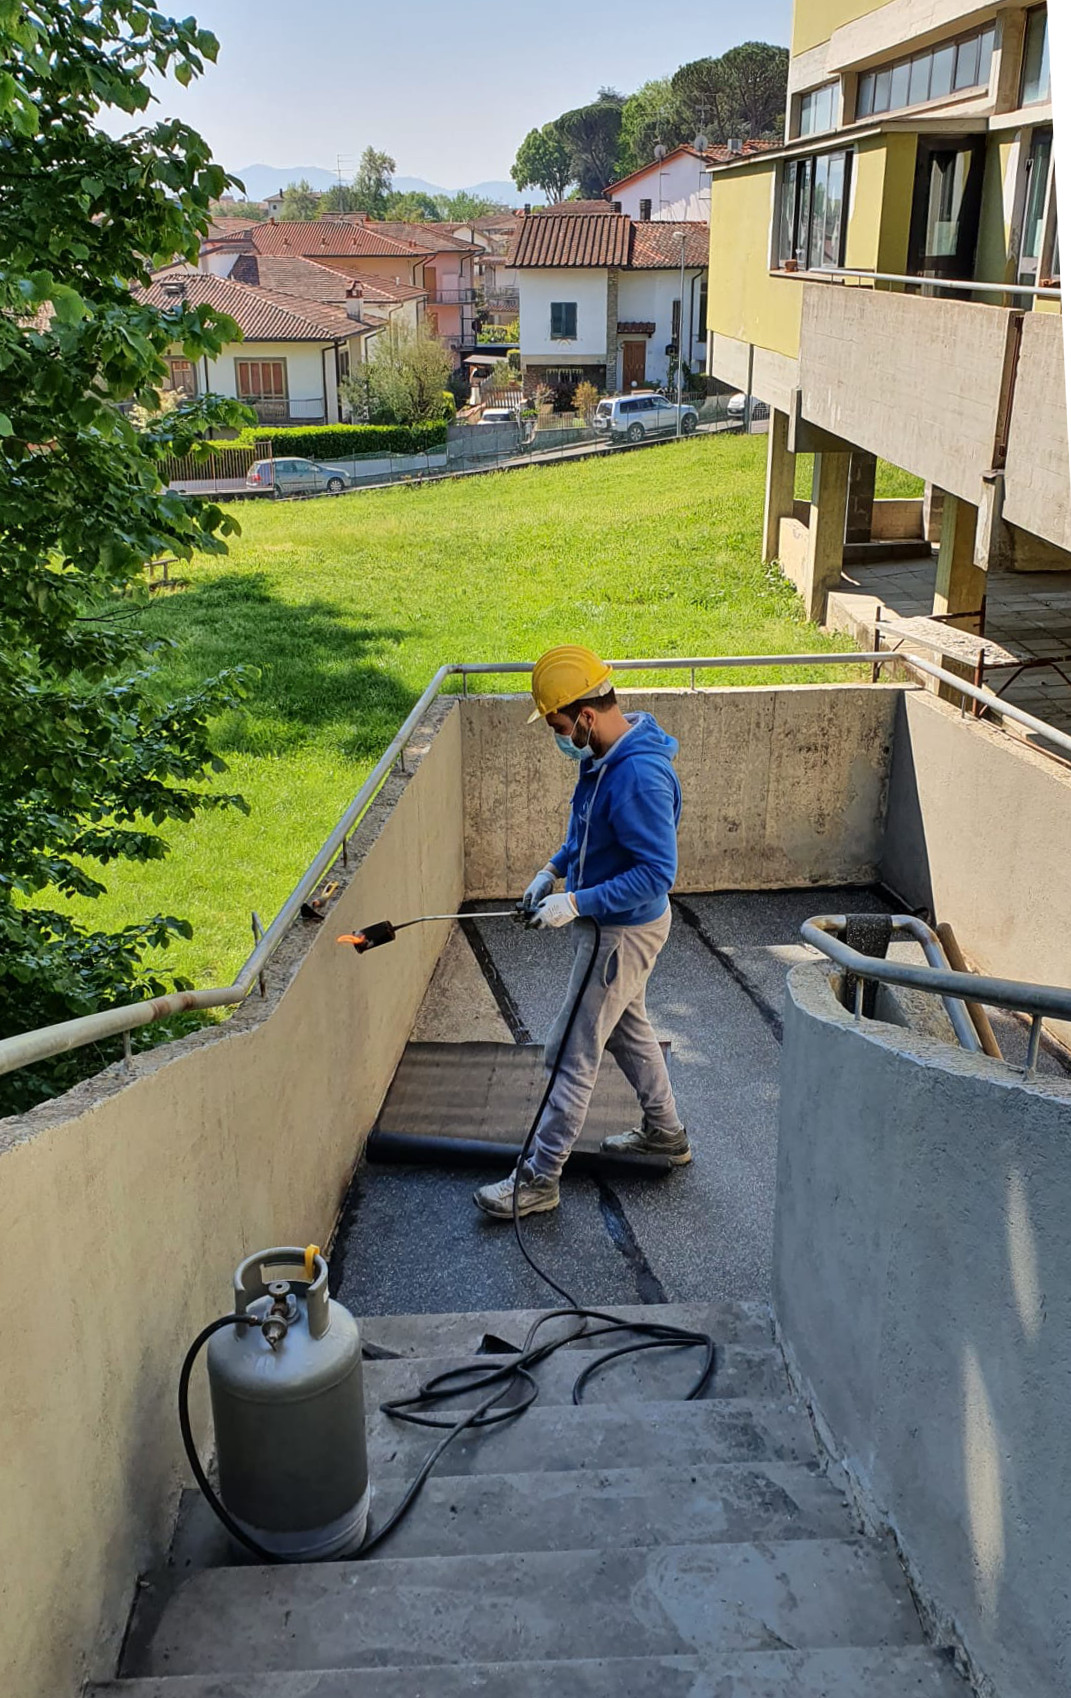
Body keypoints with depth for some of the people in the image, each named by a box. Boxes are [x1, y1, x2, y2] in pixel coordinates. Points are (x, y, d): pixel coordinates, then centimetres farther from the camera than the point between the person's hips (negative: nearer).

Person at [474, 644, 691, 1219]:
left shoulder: (638, 777, -31)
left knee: (573, 1053, -2)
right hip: (615, 925, 10)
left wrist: (576, 903, -29)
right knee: (626, 1029, 25)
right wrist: (553, 868, 6)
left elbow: (656, 874, -30)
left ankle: (539, 1179, 10)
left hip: (624, 933, -10)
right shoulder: (605, 755, 0)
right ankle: (665, 1132, 44)